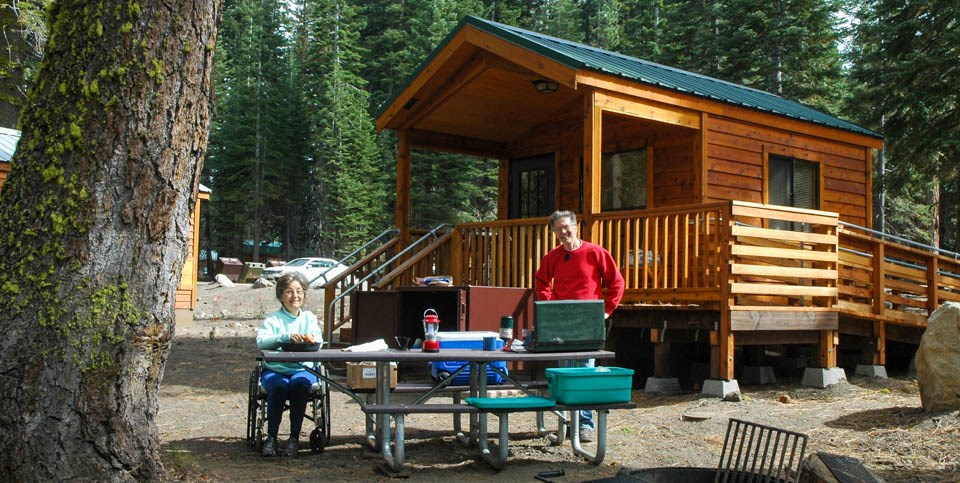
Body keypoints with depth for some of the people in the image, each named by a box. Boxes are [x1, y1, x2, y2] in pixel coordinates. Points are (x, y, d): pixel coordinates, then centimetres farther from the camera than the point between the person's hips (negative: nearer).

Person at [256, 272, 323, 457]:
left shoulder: (309, 318, 14)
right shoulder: (272, 319, 6)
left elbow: (319, 343, 0)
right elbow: (261, 342, -12)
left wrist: (313, 340, -26)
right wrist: (286, 337, -29)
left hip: (303, 369, 1)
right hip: (275, 370, -1)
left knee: (300, 383, -32)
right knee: (279, 386, -33)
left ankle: (295, 437, -21)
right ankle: (271, 437, -20)